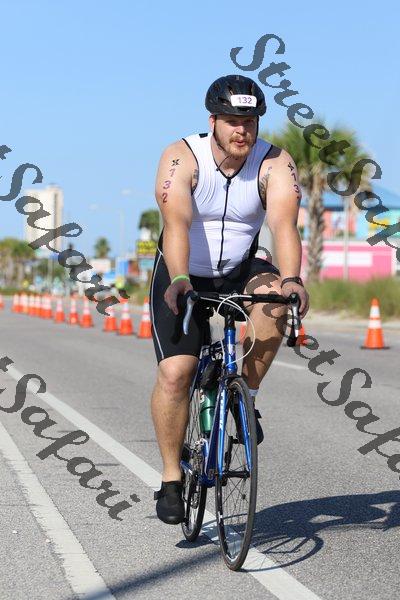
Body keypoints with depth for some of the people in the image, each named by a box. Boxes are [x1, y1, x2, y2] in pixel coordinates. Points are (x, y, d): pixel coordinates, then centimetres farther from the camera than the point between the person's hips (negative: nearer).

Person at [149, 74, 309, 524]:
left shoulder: (275, 164, -15)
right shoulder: (181, 157, -20)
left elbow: (284, 224, -29)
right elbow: (176, 222, -34)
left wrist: (290, 279, -47)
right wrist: (179, 278, -51)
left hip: (239, 272, 2)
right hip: (183, 278, -2)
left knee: (275, 297, -32)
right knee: (174, 374, -16)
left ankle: (244, 394, -12)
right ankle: (171, 479, 0)